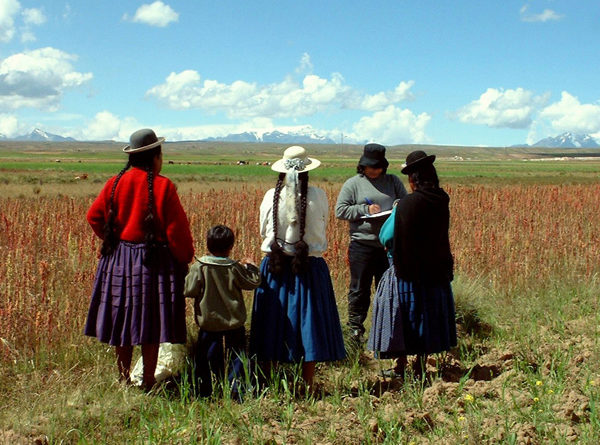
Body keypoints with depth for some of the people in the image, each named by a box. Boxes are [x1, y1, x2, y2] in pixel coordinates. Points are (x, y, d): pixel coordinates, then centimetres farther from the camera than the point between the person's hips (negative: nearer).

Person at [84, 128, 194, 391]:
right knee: (150, 323, 3)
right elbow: (177, 229, -11)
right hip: (154, 261, -4)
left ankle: (124, 379, 21)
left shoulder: (116, 183, 0)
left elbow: (94, 216, 6)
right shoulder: (163, 186, -11)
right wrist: (184, 258, 2)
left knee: (122, 319, 13)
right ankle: (148, 382, 8)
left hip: (118, 260, 4)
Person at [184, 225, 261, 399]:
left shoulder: (198, 267, -11)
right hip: (234, 322, 0)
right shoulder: (235, 268, -9)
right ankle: (237, 390, 7)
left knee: (205, 359, 11)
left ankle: (206, 393, 14)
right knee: (236, 358, 10)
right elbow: (253, 282, 1)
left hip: (208, 324, 0)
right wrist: (251, 267, 17)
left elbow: (189, 291, -11)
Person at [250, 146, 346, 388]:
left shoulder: (271, 196, -4)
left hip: (274, 266, 1)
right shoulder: (318, 196, -7)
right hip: (310, 267, -1)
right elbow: (322, 228, 6)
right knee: (309, 324, 7)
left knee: (272, 326, 10)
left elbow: (264, 231, 7)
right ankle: (307, 384, 10)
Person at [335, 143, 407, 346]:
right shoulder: (353, 184, 2)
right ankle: (355, 329, 15)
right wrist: (365, 209, -13)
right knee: (360, 290, 4)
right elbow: (340, 210, -4)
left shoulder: (393, 181, 10)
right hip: (362, 244, -3)